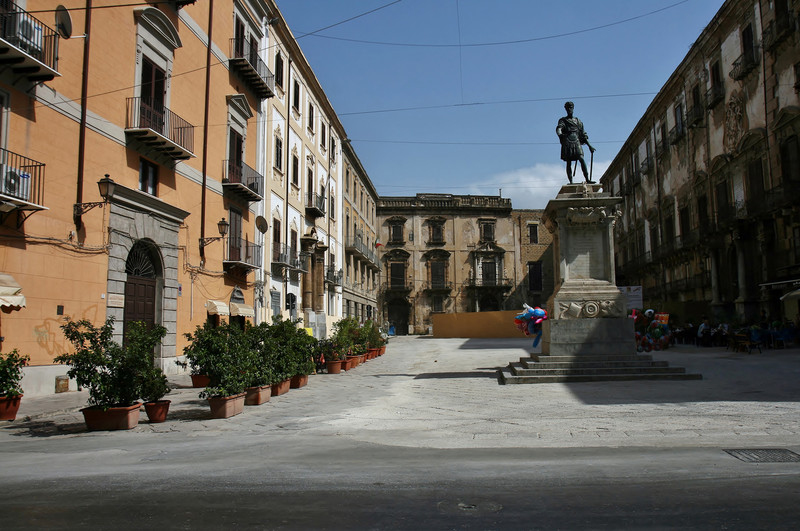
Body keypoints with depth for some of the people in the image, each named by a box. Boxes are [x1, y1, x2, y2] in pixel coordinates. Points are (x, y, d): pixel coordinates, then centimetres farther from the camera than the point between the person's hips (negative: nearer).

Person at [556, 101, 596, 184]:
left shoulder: (577, 121, 21)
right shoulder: (562, 120, 12)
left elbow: (583, 134, 20)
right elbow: (558, 128, -10)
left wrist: (589, 146, 15)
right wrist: (560, 134, -35)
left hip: (576, 142, 1)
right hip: (567, 143, -1)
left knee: (581, 159, -16)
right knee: (568, 163, -5)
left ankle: (587, 179, -21)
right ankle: (571, 182, -6)